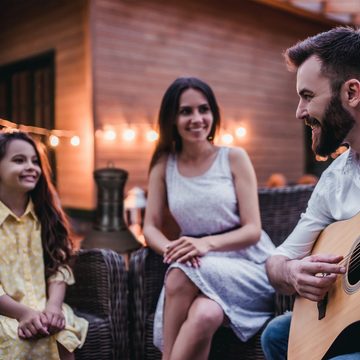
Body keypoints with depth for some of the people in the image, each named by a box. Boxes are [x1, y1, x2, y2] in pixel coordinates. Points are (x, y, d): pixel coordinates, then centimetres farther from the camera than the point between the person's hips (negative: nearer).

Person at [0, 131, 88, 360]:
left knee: (64, 336, -24)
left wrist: (54, 306, -13)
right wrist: (23, 312, -20)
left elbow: (59, 266, 3)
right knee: (22, 341, -31)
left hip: (43, 308, 3)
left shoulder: (45, 213, 10)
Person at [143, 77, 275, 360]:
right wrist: (170, 249, -20)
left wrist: (208, 243, -25)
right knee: (204, 316, -33)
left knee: (181, 273, -32)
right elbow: (151, 227, 3)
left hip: (249, 266, -1)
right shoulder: (164, 165, 6)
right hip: (199, 270, 2)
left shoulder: (234, 158, -2)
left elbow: (253, 230, -7)